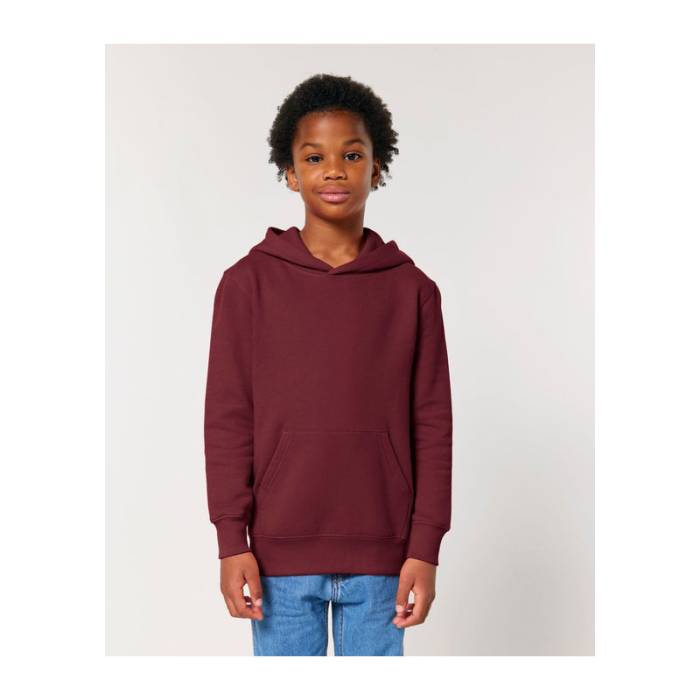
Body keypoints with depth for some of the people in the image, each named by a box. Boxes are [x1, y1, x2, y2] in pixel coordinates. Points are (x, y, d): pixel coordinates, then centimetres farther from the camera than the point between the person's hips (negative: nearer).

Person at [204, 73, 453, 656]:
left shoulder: (412, 289, 1)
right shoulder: (248, 283, -1)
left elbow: (432, 425, 2)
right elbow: (227, 418, -1)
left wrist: (425, 547, -2)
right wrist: (232, 540, -4)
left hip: (380, 555, 1)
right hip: (281, 554, 0)